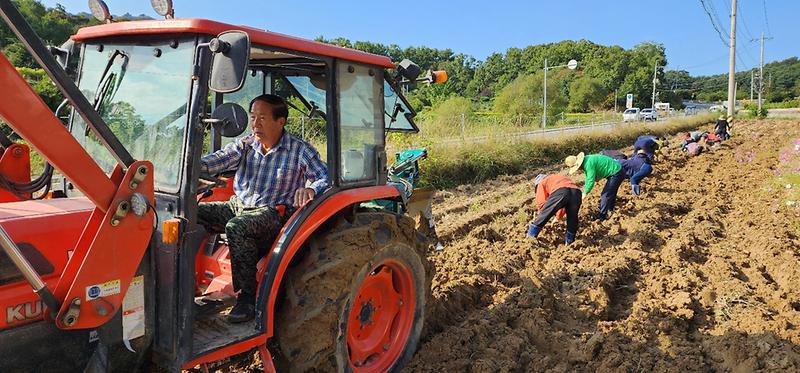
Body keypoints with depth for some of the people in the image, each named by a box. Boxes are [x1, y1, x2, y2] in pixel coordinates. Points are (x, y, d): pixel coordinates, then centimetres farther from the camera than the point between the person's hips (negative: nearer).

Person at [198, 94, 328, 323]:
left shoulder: (300, 151, -4)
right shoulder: (244, 145, 9)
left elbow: (327, 178, -8)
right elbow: (216, 161, -6)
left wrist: (310, 189, -30)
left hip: (272, 213, -6)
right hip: (237, 206, 6)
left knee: (237, 227, -36)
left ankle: (248, 297, -24)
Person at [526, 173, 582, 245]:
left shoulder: (542, 183, 30)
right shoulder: (563, 178, 47)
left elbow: (541, 202, 20)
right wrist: (558, 217, 56)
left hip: (559, 191, -5)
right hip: (576, 192, 5)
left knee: (544, 214, 8)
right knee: (572, 218, 22)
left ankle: (530, 237, 16)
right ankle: (569, 242, 30)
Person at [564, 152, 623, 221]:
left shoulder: (589, 164, -28)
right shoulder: (586, 160, 4)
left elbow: (591, 181, -26)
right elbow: (588, 177, 15)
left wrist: (585, 193, -13)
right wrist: (585, 190, 11)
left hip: (616, 174, -10)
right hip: (616, 171, 10)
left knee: (605, 195, -7)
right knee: (611, 193, 26)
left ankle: (602, 216, 2)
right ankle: (611, 209, 44)